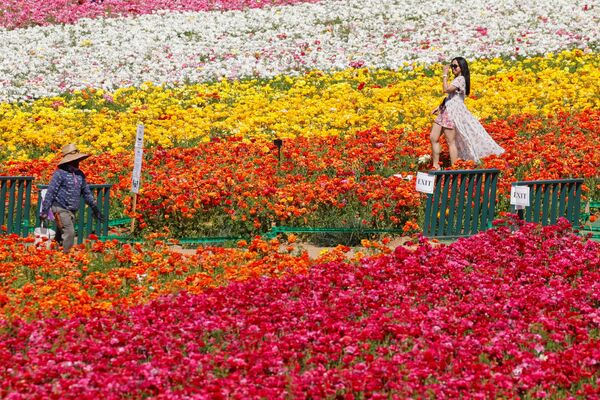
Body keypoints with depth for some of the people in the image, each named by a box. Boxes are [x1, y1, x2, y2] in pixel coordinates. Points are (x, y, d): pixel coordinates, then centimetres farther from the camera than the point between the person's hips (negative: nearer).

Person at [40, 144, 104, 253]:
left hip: (72, 211, 7)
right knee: (69, 233, -18)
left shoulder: (80, 174, 11)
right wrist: (44, 211, -15)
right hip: (61, 209, -7)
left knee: (60, 236, 11)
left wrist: (95, 208, 21)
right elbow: (50, 192, -12)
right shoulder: (60, 173, -12)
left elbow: (86, 192, 21)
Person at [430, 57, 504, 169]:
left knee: (451, 142, -6)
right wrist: (439, 106, 16)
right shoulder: (456, 80, 20)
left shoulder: (460, 79, -12)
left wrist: (445, 75, -13)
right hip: (445, 110, 10)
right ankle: (435, 166, 11)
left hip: (453, 112, -10)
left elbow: (446, 89, -23)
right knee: (433, 138, 6)